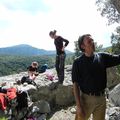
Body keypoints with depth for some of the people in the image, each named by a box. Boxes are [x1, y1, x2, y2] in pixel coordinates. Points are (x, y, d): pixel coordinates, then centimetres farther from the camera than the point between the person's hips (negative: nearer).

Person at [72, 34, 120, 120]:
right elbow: (76, 85, -10)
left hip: (101, 98, 4)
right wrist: (78, 105, -13)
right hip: (86, 99, -3)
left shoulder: (103, 57, 1)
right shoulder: (78, 62, -9)